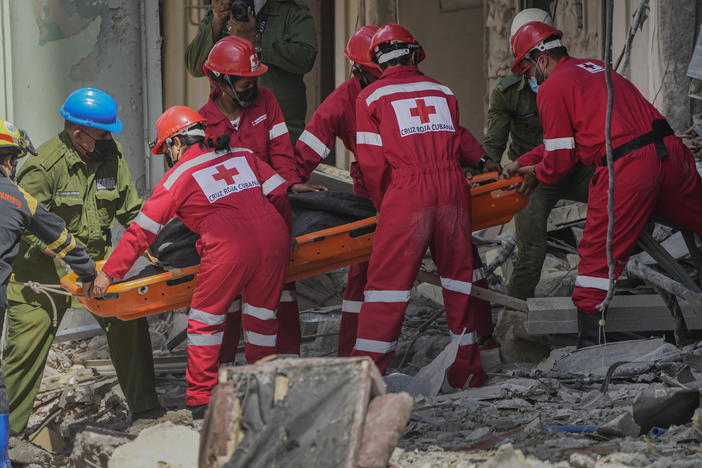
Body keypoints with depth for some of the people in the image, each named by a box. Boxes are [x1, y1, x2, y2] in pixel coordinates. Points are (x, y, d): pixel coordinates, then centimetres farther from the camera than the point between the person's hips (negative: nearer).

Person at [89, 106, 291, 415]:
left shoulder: (179, 175, 11)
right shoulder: (243, 156, 22)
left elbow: (143, 231, 10)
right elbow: (279, 193, 15)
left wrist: (108, 273, 13)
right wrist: (283, 236, 30)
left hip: (230, 247, -4)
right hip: (273, 237, 5)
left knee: (206, 319, 10)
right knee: (261, 317, 16)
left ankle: (201, 399, 11)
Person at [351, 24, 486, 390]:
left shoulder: (371, 96, 7)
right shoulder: (442, 91, 17)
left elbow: (372, 162, 4)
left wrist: (384, 205, 18)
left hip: (407, 192, -3)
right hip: (452, 188, 3)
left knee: (388, 279, -1)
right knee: (458, 275, 13)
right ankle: (467, 371, 18)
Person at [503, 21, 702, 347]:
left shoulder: (552, 88, 0)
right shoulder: (595, 67, 25)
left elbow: (561, 156, 1)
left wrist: (537, 175, 21)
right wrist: (524, 163, 33)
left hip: (626, 169, -7)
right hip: (670, 150, 7)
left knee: (598, 255, 3)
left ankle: (589, 341, 6)